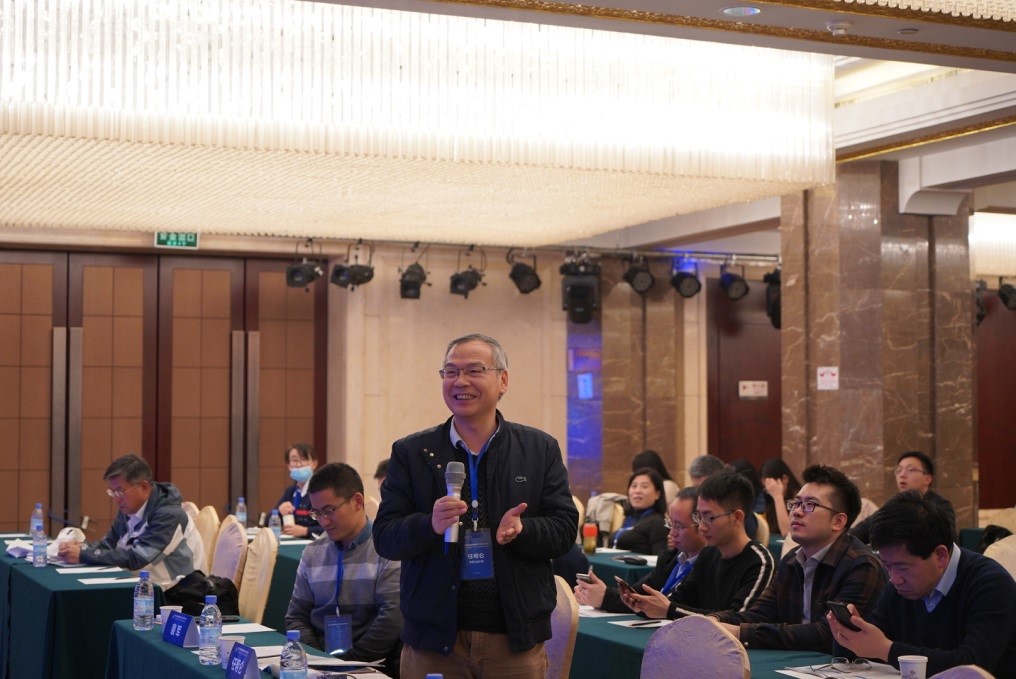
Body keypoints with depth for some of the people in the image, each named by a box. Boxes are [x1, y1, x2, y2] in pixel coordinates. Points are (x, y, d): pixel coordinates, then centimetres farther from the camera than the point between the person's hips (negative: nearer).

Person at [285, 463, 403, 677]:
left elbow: (393, 619, -13)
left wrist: (348, 660, -12)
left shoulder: (387, 549, -5)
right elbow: (296, 616, 15)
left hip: (370, 667, -4)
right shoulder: (313, 553, 13)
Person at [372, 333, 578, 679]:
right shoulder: (410, 453, 4)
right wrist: (430, 524, -21)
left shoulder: (540, 449, 6)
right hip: (435, 637, 0)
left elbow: (565, 528, 1)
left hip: (516, 637, 0)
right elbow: (384, 537, -1)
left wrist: (521, 531, -20)